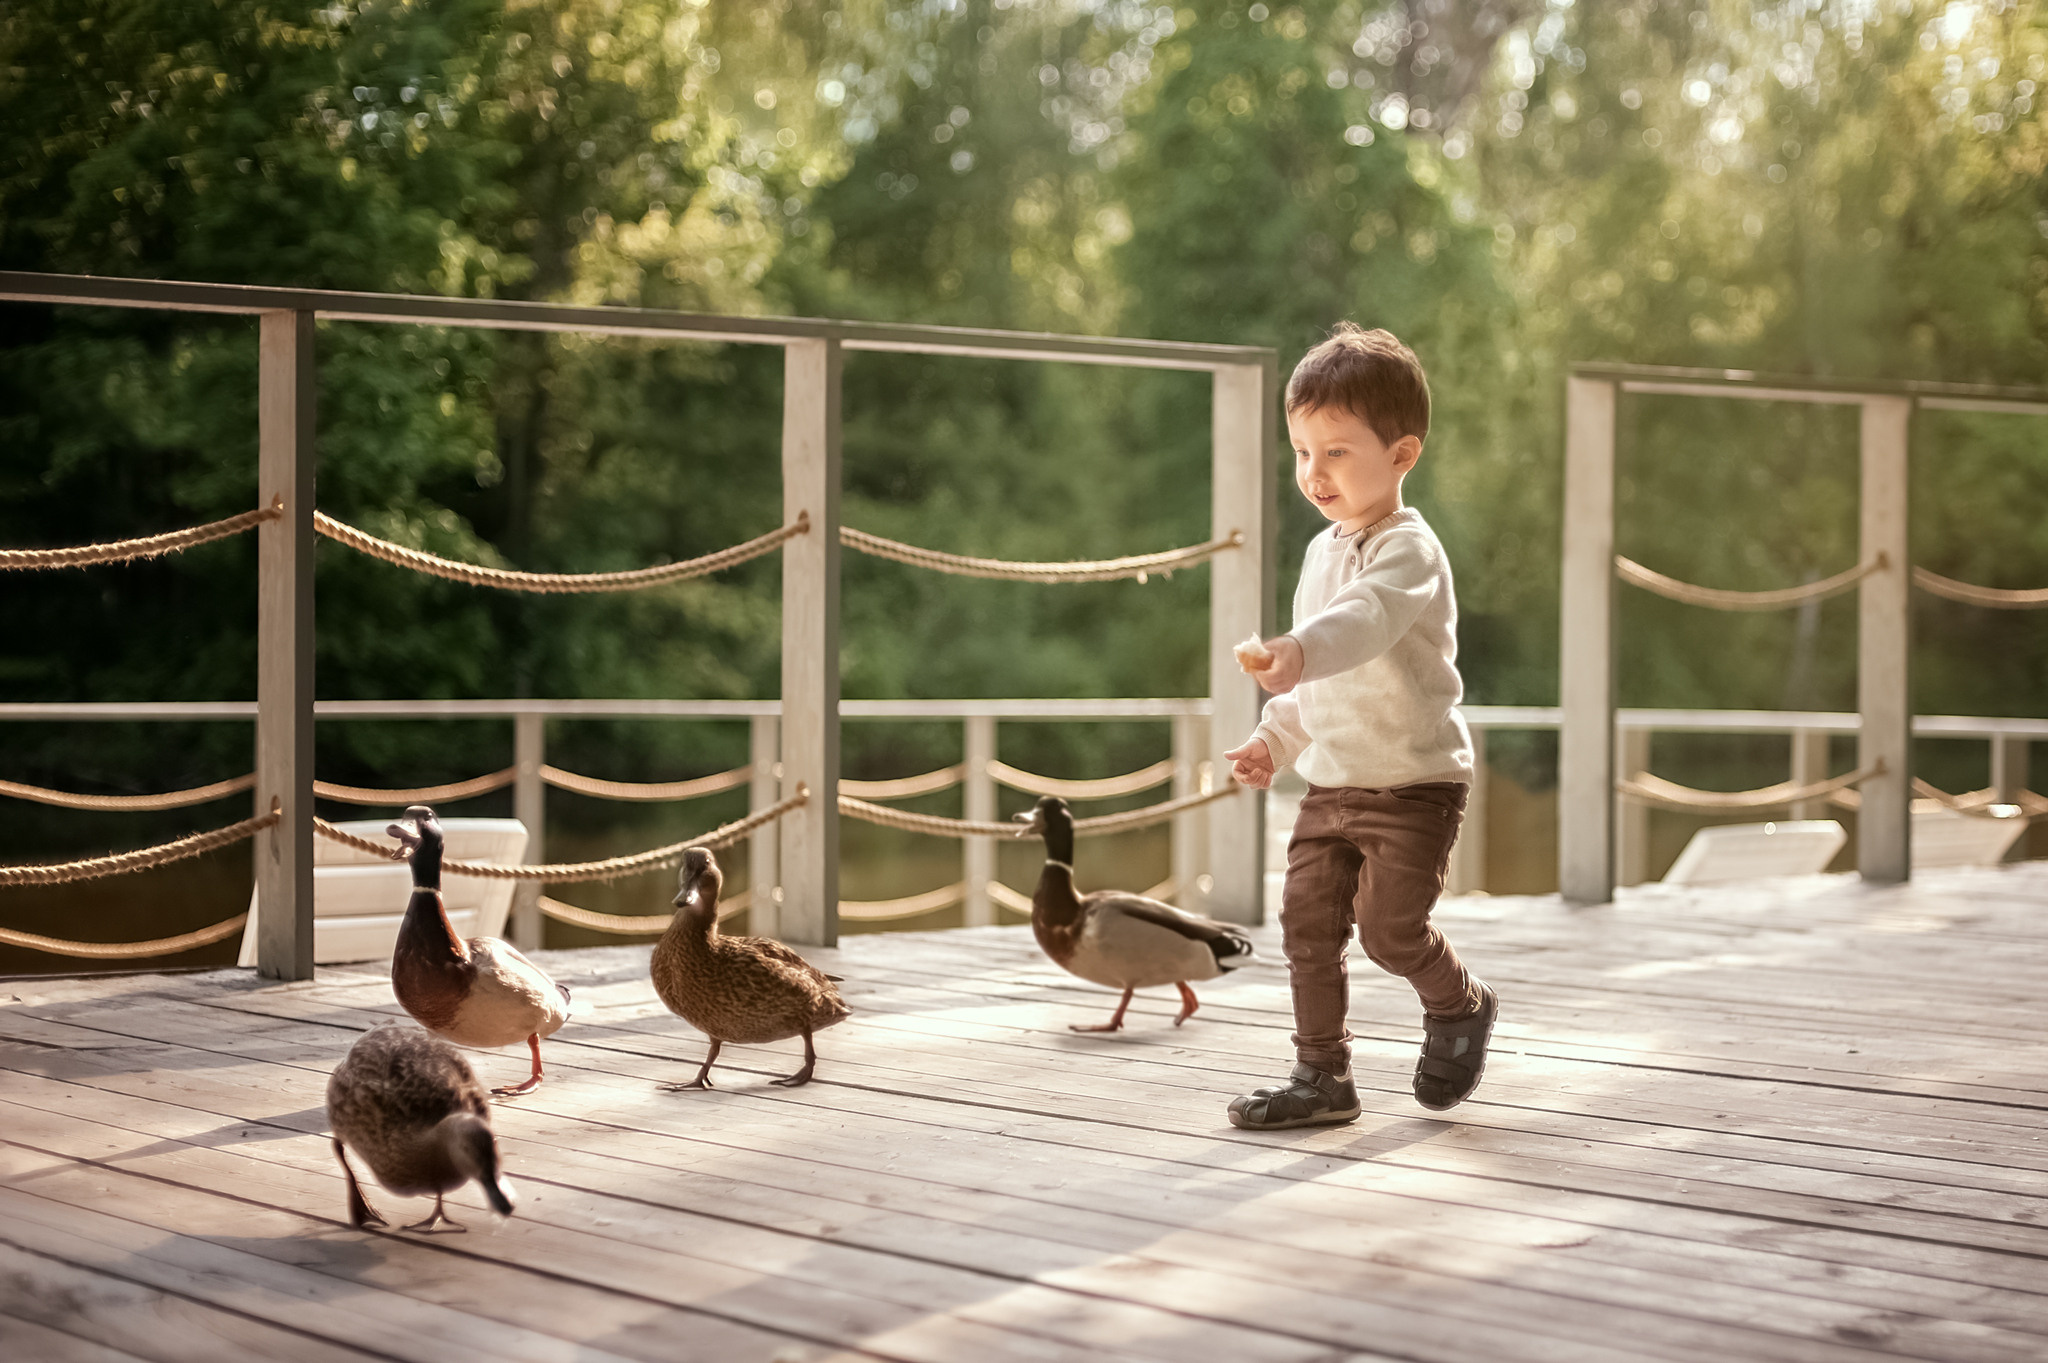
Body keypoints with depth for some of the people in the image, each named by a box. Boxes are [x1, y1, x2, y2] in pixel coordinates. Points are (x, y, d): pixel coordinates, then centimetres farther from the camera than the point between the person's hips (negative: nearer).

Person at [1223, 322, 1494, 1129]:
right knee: (1307, 920, 2)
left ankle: (1460, 1005, 20)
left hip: (1416, 781, -8)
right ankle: (1321, 1073, 12)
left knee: (1389, 927, -11)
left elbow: (1364, 618, -39)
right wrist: (1275, 738, 16)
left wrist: (1297, 652, -56)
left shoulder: (1407, 549, -16)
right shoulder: (1324, 549, 12)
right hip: (1332, 782, 8)